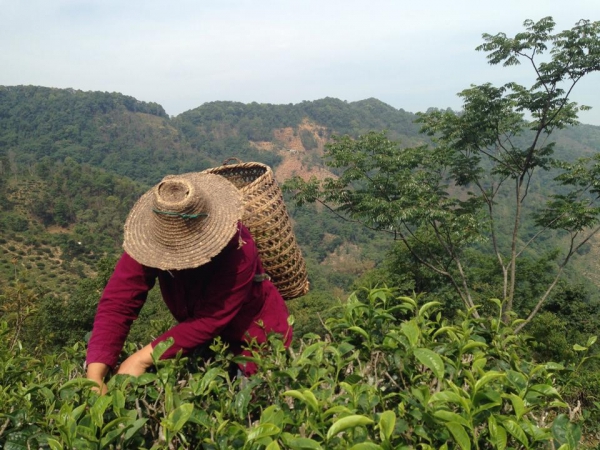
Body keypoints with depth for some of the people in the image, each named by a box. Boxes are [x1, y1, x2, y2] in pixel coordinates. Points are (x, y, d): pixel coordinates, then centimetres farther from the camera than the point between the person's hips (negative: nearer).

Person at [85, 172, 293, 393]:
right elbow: (117, 303, -26)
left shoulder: (238, 249, -36)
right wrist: (95, 373, -38)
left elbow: (211, 320, -33)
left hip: (254, 333, -4)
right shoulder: (151, 241, -24)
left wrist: (143, 358, -36)